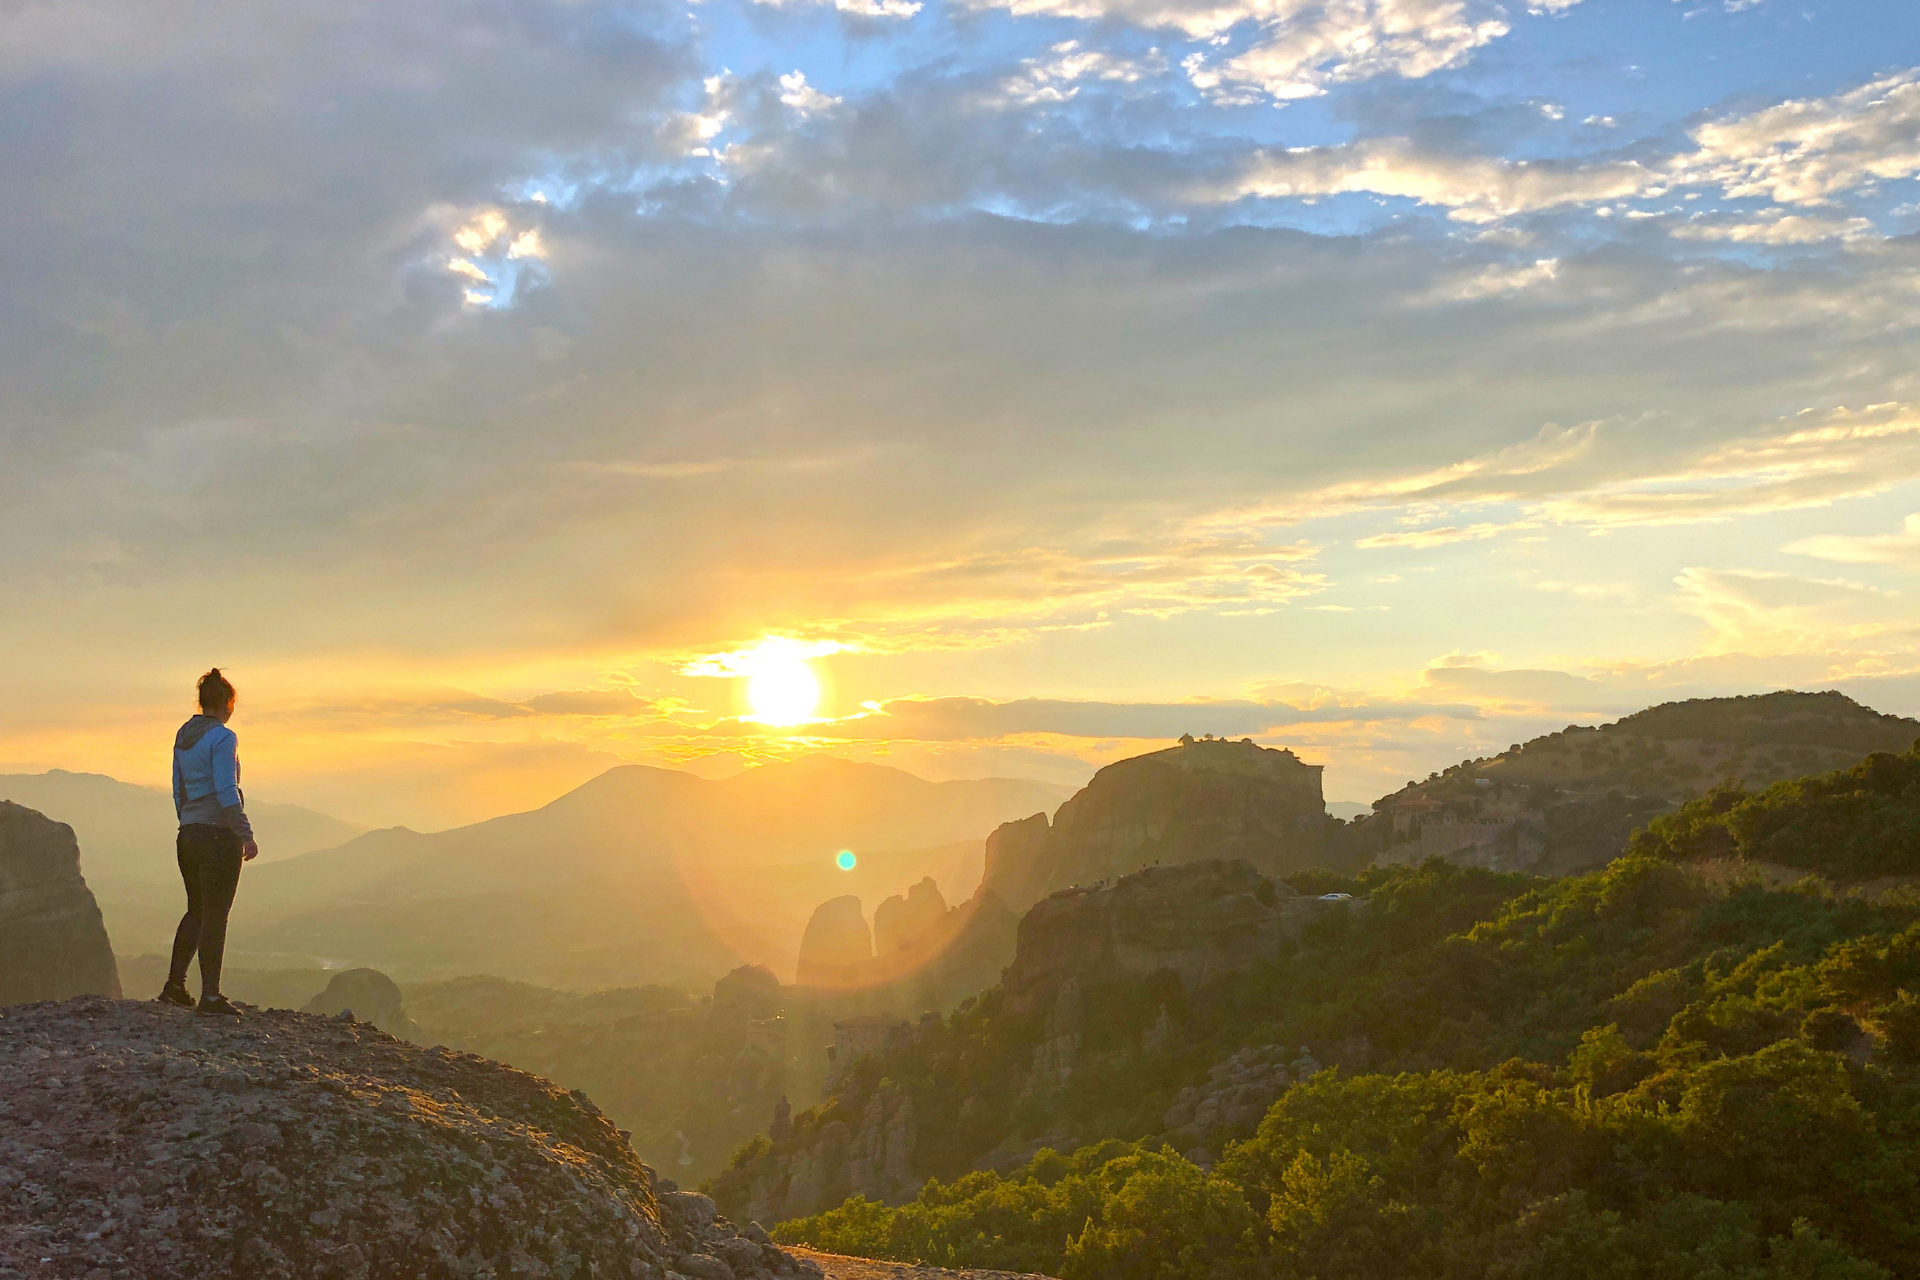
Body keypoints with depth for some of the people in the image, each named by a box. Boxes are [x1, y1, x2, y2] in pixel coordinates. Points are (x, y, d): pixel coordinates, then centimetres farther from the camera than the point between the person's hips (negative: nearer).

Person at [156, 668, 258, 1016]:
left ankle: (174, 986, 20)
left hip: (189, 834, 8)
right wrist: (246, 835, -14)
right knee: (215, 916, -1)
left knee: (196, 910, 19)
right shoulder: (222, 738, -13)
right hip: (219, 834, -8)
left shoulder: (183, 736, 11)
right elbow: (226, 792, -19)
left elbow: (178, 791, 17)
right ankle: (210, 996, 4)